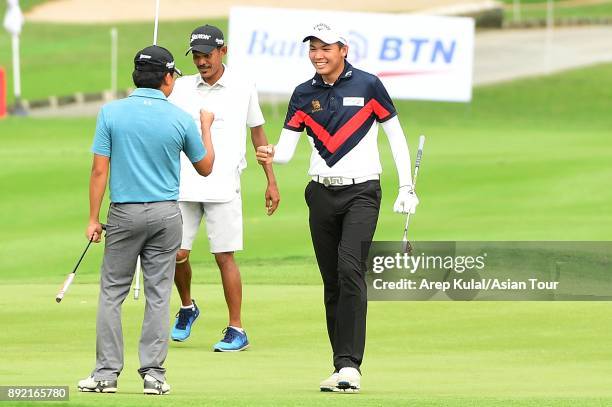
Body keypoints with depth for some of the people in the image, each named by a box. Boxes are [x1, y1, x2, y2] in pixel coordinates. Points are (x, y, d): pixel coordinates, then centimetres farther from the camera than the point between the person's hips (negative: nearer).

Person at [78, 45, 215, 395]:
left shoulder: (111, 113, -5)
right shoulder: (181, 119, -2)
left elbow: (100, 171, -6)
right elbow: (205, 167, 11)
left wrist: (93, 218, 0)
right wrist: (206, 127, 26)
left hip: (125, 213, -1)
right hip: (166, 213, 1)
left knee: (112, 292, 5)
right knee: (159, 294, 5)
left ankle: (107, 373, 1)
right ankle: (154, 373, 3)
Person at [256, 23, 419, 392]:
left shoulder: (368, 86, -4)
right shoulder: (304, 94, 6)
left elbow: (396, 136, 3)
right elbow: (287, 149, 3)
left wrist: (406, 188, -1)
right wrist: (271, 155, -21)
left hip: (361, 192, -4)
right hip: (322, 193, 4)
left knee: (350, 269, -20)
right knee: (332, 281, 5)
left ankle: (349, 365, -24)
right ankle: (345, 368, 10)